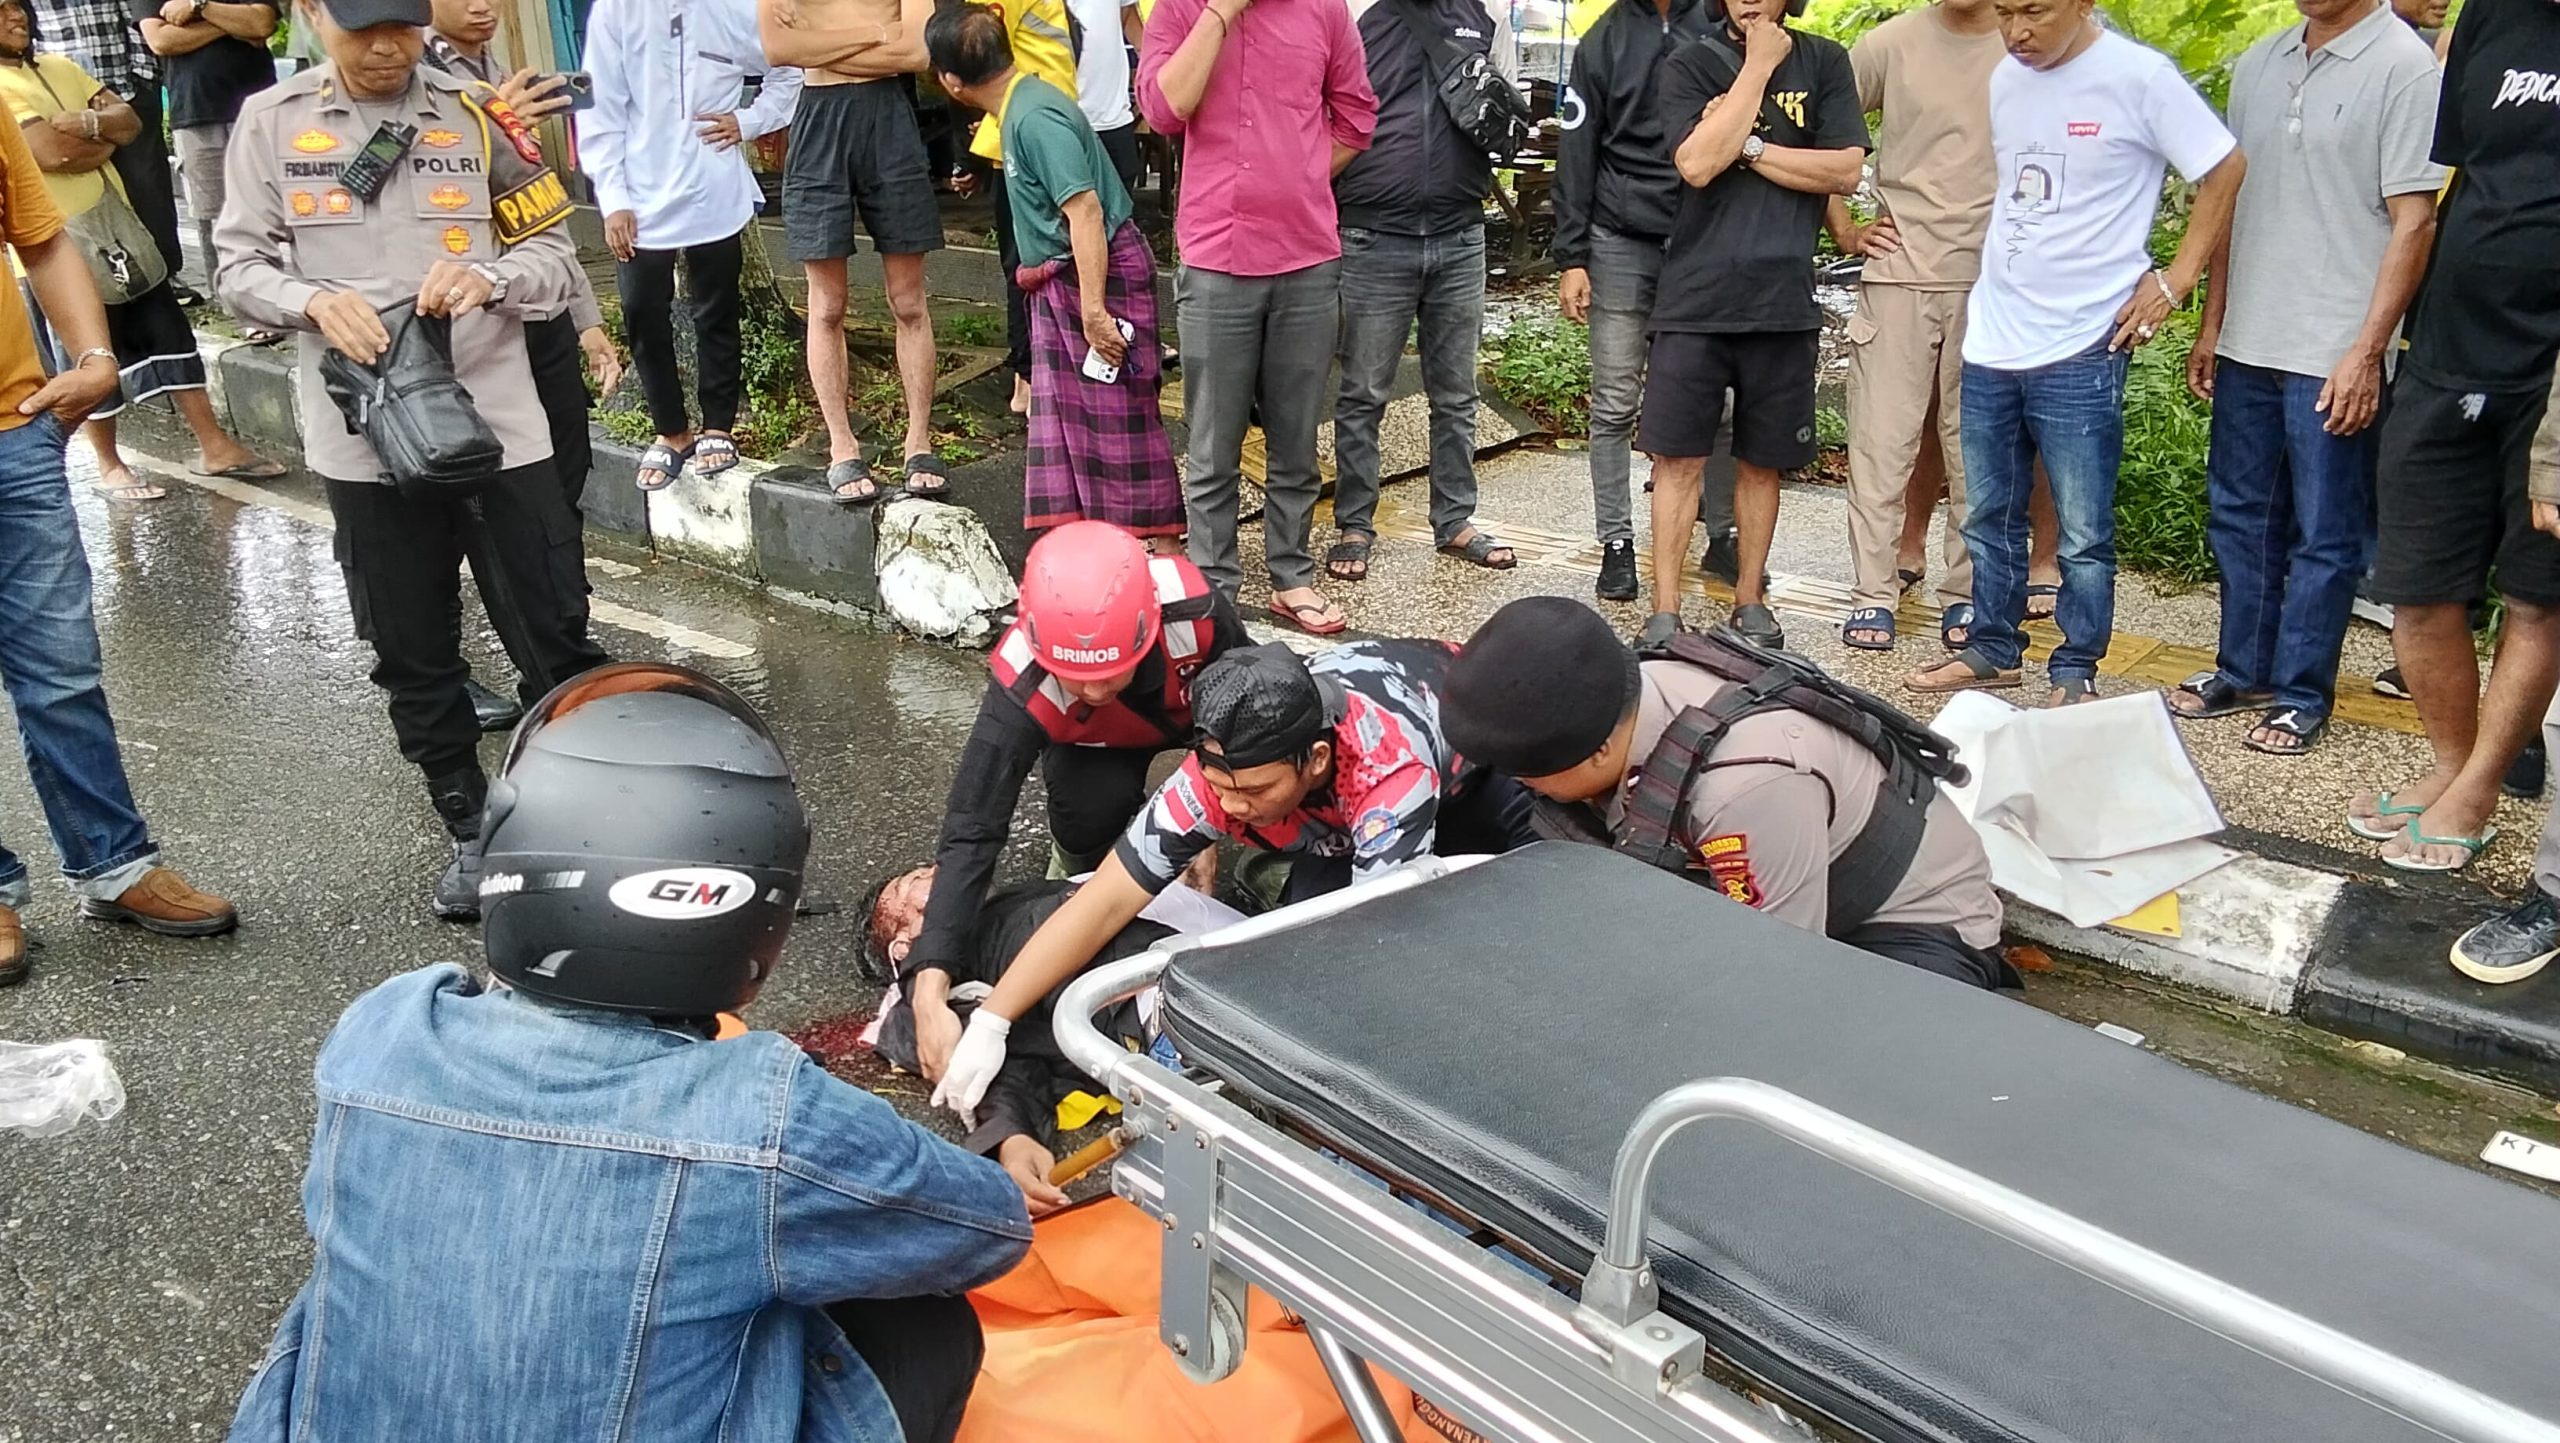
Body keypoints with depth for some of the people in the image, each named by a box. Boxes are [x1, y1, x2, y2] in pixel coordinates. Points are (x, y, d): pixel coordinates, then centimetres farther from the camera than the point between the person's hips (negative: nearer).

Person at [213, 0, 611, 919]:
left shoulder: (475, 115, 3)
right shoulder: (271, 122, 3)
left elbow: (556, 258, 3)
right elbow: (239, 267, 4)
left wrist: (488, 277, -18)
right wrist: (313, 301, -17)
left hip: (499, 425, -1)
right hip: (366, 440, 1)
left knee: (556, 640, 2)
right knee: (414, 657, 10)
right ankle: (471, 833, 26)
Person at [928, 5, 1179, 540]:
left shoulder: (1034, 118, -21)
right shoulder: (1019, 106, 8)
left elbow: (1085, 211, -26)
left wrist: (1094, 309, -27)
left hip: (1101, 275, -10)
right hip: (1061, 281, 10)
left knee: (1120, 420, -4)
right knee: (1062, 418, 11)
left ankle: (1166, 548, 5)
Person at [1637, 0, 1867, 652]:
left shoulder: (1824, 63, 7)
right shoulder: (1690, 65, 4)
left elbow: (1847, 170, -3)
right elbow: (1696, 164, -12)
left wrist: (1744, 147, -9)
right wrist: (1758, 65, -8)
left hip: (1782, 299, 1)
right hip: (1694, 297, -1)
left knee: (1762, 462, 10)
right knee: (1678, 458, -1)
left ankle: (1750, 599, 23)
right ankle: (1665, 610, 6)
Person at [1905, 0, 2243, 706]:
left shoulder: (2140, 77, -10)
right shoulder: (2005, 77, 9)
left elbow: (2225, 169, -5)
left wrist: (2175, 279, -7)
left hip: (2081, 350, -6)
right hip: (1991, 340, 6)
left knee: (2083, 534, 2)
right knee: (1988, 518, 15)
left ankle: (2075, 673, 14)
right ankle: (1993, 649, 29)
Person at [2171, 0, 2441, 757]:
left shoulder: (2404, 65, -9)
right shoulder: (2259, 64, 10)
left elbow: (2414, 221, -11)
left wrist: (2366, 352, -16)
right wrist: (2211, 326, 14)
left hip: (2335, 356, -6)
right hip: (2248, 346, 6)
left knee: (2324, 536, 3)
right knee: (2239, 516, 15)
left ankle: (2302, 696, 14)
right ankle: (2242, 671, 28)